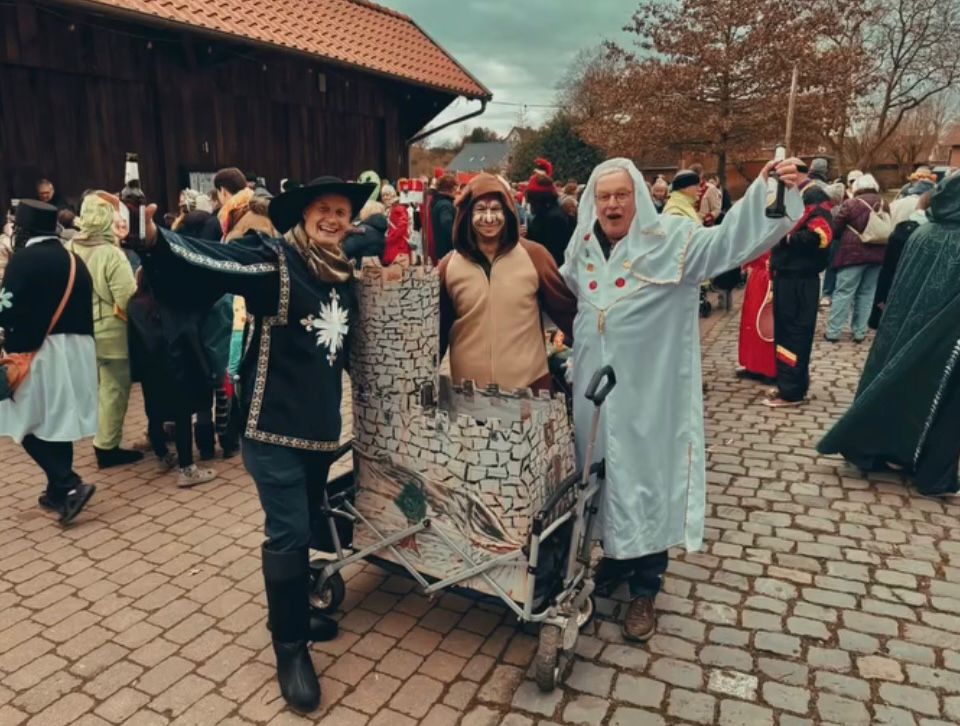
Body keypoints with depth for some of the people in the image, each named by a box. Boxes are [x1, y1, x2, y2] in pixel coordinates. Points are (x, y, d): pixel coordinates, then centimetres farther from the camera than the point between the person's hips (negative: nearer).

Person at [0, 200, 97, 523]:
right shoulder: (74, 260, 10)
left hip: (39, 353, -7)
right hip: (76, 350, 7)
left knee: (28, 423, 2)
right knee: (59, 420, 15)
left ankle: (69, 485, -7)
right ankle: (59, 491, 23)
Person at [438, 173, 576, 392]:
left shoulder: (533, 255, -3)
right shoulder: (449, 266, 1)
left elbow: (565, 308, 5)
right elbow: (438, 329, 8)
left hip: (528, 382, -1)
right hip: (469, 389, 1)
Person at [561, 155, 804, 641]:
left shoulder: (670, 239, -9)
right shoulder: (582, 247, 6)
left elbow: (729, 240, -26)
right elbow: (562, 295, 26)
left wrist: (768, 191, -39)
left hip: (647, 391, -4)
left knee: (645, 480, 4)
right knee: (605, 474, 16)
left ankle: (644, 589, 20)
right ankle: (615, 556, 39)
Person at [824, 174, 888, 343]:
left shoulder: (851, 204, -6)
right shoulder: (884, 205, 8)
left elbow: (835, 228, 0)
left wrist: (845, 237, 19)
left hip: (854, 253, -4)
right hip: (877, 254, 5)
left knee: (844, 292, -2)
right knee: (867, 293, 10)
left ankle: (833, 331, -2)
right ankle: (859, 332, 11)